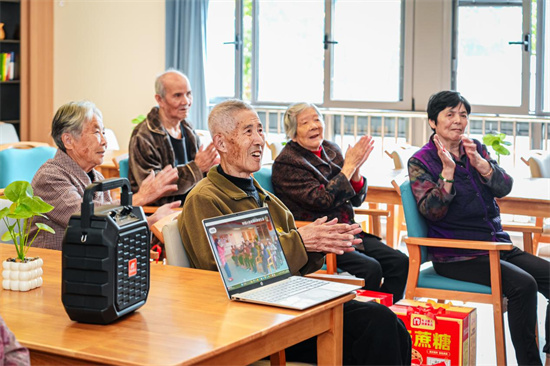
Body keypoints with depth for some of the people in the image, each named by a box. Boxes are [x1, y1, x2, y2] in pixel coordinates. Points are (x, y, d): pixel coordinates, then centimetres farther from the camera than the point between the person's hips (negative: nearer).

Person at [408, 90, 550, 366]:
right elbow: (432, 211, -15)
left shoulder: (477, 149, 13)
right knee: (522, 284, -27)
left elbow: (504, 187, -1)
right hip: (456, 256, -6)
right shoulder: (420, 162, -2)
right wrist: (448, 170, -22)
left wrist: (480, 164, -18)